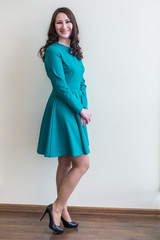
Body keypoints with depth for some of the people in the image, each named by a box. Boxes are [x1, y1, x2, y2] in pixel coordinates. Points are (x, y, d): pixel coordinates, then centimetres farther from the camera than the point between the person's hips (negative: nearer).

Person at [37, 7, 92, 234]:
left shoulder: (73, 51, 16)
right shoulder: (53, 50, -10)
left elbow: (81, 83, 14)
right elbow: (61, 87, -15)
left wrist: (84, 107, -1)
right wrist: (81, 110, -9)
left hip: (74, 111, 8)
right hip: (62, 111, -8)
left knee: (66, 163, 13)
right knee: (82, 164, -6)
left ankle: (62, 211, 26)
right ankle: (57, 208, 10)